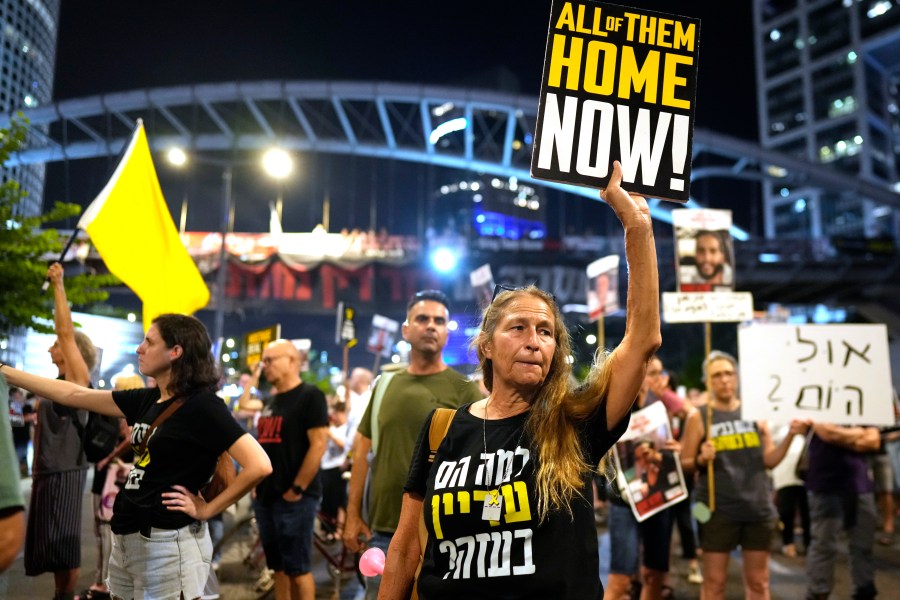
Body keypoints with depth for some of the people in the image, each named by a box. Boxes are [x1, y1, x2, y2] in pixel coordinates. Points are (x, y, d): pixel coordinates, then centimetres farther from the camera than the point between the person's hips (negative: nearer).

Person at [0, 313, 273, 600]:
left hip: (167, 541, -8)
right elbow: (74, 395, 13)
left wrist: (207, 509, -16)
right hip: (127, 537, 8)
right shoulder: (147, 400, 6)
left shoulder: (203, 405, -18)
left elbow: (259, 465, -25)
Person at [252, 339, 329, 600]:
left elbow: (319, 444, -16)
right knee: (278, 567, 14)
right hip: (266, 497, 8)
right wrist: (257, 485, 11)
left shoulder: (310, 396, -9)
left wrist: (297, 489, -17)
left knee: (298, 568, -1)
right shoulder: (271, 401, 15)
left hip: (294, 498, -8)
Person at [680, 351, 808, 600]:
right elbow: (685, 463, -3)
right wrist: (701, 460, -23)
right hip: (718, 509, -3)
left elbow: (770, 460, 4)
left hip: (758, 507, 4)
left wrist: (790, 436, -10)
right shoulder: (699, 417, -5)